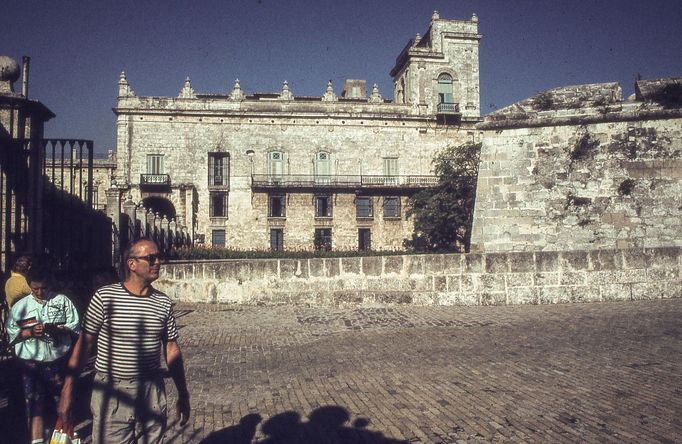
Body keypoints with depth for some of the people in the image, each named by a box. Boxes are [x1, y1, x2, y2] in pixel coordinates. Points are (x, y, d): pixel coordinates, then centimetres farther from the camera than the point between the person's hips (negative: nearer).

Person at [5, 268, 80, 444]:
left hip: (58, 361, 1)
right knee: (35, 405, 0)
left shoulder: (62, 301, 0)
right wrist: (30, 332, -14)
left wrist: (55, 328, -18)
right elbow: (11, 332, 3)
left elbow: (75, 326, 0)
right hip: (31, 363, 0)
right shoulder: (20, 306, 3)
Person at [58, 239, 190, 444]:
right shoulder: (104, 296, -8)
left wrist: (183, 395, 9)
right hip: (110, 392, -3)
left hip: (152, 392, 3)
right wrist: (67, 391, -7)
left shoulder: (163, 303, 1)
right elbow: (84, 344, -4)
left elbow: (172, 350, 7)